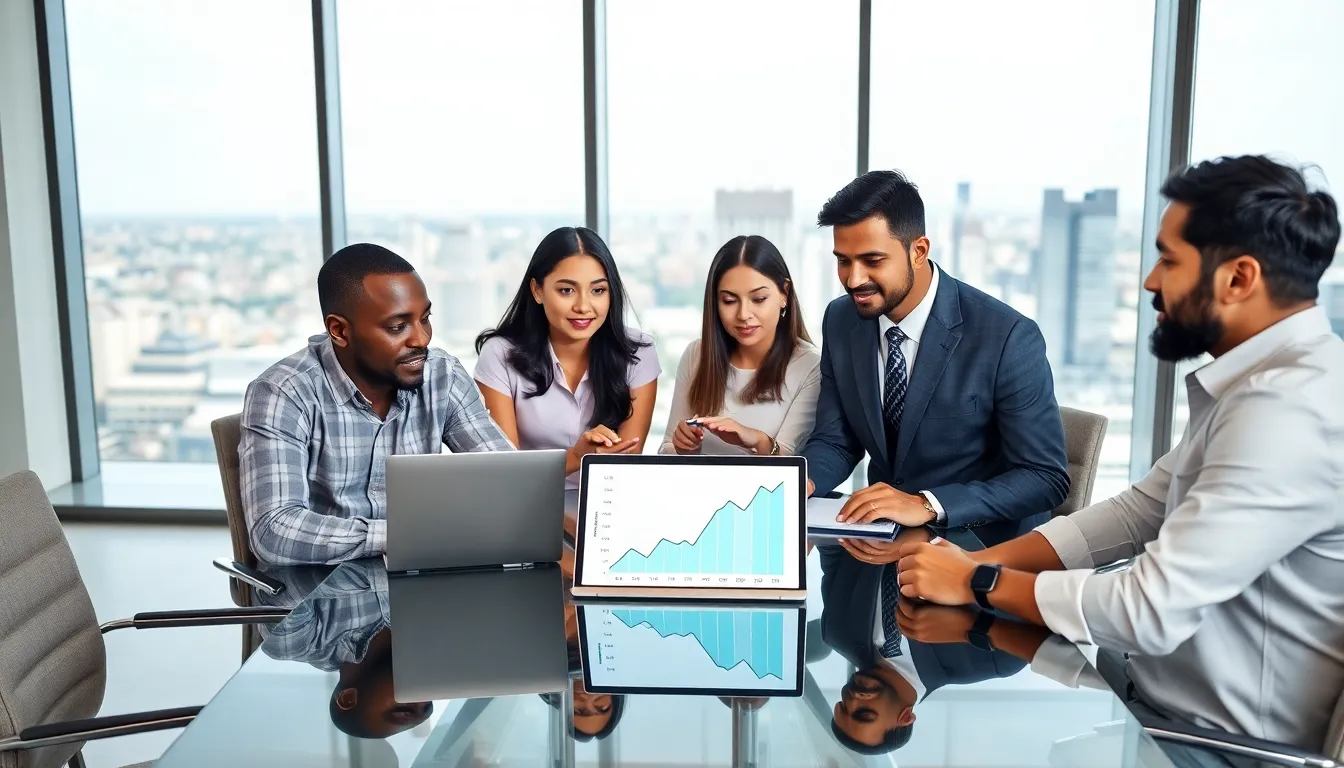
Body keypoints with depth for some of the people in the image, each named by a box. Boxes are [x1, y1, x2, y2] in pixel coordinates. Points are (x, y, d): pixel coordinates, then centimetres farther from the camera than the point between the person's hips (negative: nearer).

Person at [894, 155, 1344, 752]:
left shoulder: (1289, 408, -27)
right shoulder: (1265, 380, 7)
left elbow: (1150, 610, -29)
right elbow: (1138, 512, 8)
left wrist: (978, 583, -14)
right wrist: (976, 560, -4)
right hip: (1174, 700, 8)